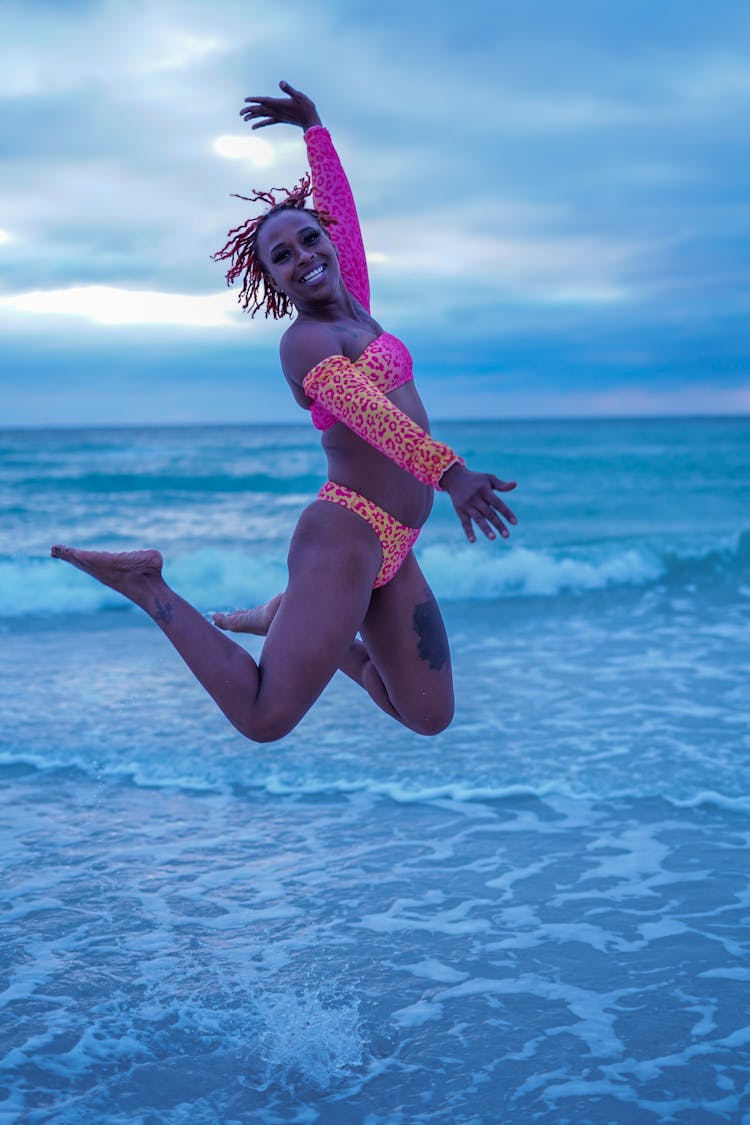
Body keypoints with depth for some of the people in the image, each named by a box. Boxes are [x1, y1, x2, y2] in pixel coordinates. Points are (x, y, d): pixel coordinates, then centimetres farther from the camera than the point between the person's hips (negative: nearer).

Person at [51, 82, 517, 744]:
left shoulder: (353, 309, 15)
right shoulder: (306, 341, -8)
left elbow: (341, 201, 25)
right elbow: (367, 413, -25)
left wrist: (313, 125, 34)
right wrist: (449, 471, -38)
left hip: (391, 551, 9)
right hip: (347, 534, -8)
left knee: (430, 718, 7)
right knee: (264, 720, -15)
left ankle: (288, 621, 21)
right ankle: (147, 588, 0)